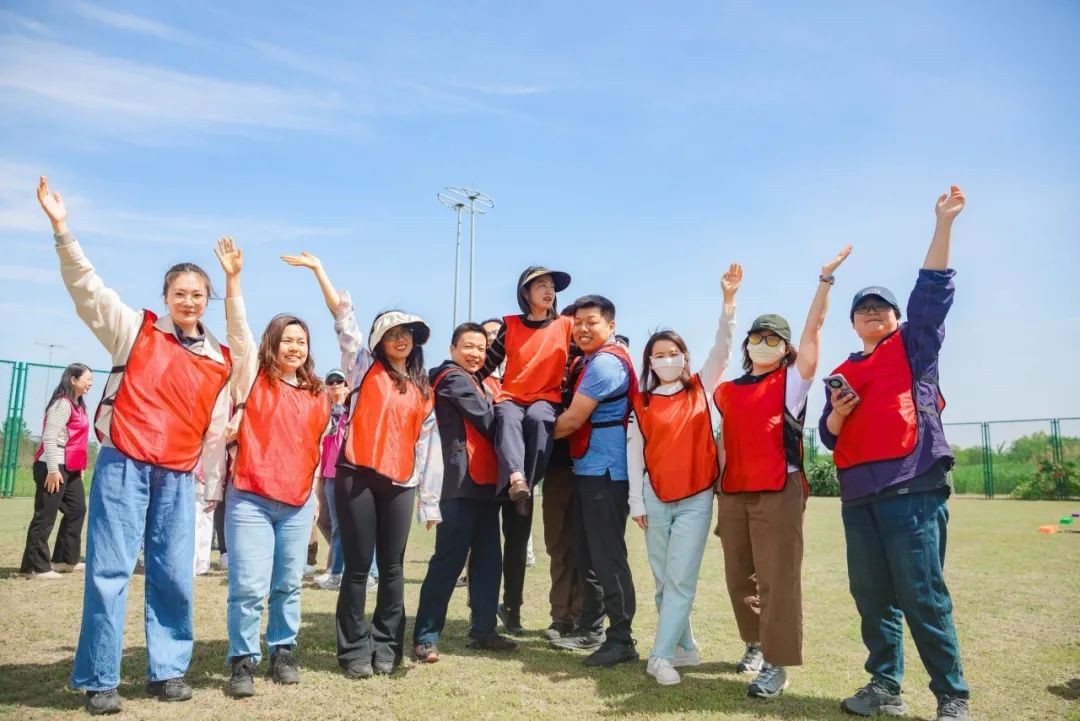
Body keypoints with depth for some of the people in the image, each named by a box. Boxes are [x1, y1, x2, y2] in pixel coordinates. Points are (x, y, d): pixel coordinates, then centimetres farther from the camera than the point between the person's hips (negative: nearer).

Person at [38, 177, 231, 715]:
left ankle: (167, 671, 19)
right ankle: (98, 680, 10)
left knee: (174, 575, 5)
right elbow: (87, 288, -6)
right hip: (123, 466, -2)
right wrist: (63, 231, -18)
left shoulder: (221, 361, 10)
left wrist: (213, 487, 15)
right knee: (109, 570, -1)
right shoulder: (135, 329, 5)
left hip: (177, 478, 3)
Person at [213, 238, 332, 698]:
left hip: (298, 504, 4)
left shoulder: (317, 395, 10)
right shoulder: (253, 376, 1)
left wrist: (315, 495, 18)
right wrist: (233, 279, -23)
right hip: (250, 498, -3)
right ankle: (243, 661, 11)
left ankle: (283, 651, 26)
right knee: (249, 586, -5)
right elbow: (238, 329, -12)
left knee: (289, 585, 10)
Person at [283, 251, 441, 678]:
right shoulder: (364, 367, 8)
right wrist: (318, 270, -2)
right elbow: (343, 316, 2)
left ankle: (386, 647, 18)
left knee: (392, 567, 7)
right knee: (358, 566, 1)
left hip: (400, 484, 3)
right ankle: (354, 649, 12)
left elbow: (429, 443, 14)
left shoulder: (423, 390, 15)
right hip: (357, 477, -2)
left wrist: (430, 499, 11)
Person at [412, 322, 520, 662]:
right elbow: (487, 422, -9)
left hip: (485, 481, 9)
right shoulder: (452, 378, -4)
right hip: (462, 482, -9)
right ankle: (425, 637, -2)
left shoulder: (478, 383, 24)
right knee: (449, 560, -8)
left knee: (488, 560, 10)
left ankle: (483, 631, 18)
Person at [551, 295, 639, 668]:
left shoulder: (605, 361, -15)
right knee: (586, 553, 16)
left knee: (608, 556, -6)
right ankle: (591, 628, 27)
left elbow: (573, 419, -15)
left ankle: (621, 639, 2)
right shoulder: (593, 360, 18)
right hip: (589, 470, 11)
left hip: (605, 472, -11)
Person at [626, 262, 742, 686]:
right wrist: (636, 502, 0)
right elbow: (634, 452, 2)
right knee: (664, 581, 9)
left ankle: (661, 656, -1)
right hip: (656, 498, 2)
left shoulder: (701, 388, 3)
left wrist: (728, 299, -17)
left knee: (681, 579, -5)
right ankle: (685, 648, 24)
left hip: (696, 498, -1)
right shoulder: (642, 402, 3)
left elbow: (723, 348, -7)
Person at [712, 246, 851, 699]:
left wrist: (825, 279, -9)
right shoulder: (727, 392, 15)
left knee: (778, 579, -5)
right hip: (733, 493, 5)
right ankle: (756, 644, 30)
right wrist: (717, 486, 12)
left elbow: (813, 328, -5)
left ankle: (777, 665, 2)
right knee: (739, 578, 12)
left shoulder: (792, 380, 4)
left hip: (779, 491, -5)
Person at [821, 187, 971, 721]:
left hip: (912, 486, -5)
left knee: (921, 593, -6)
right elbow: (829, 437, 17)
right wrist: (837, 412, -4)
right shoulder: (843, 372, 20)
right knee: (871, 593, 7)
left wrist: (943, 223, -8)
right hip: (858, 492, 5)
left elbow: (934, 289, -2)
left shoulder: (914, 345, 10)